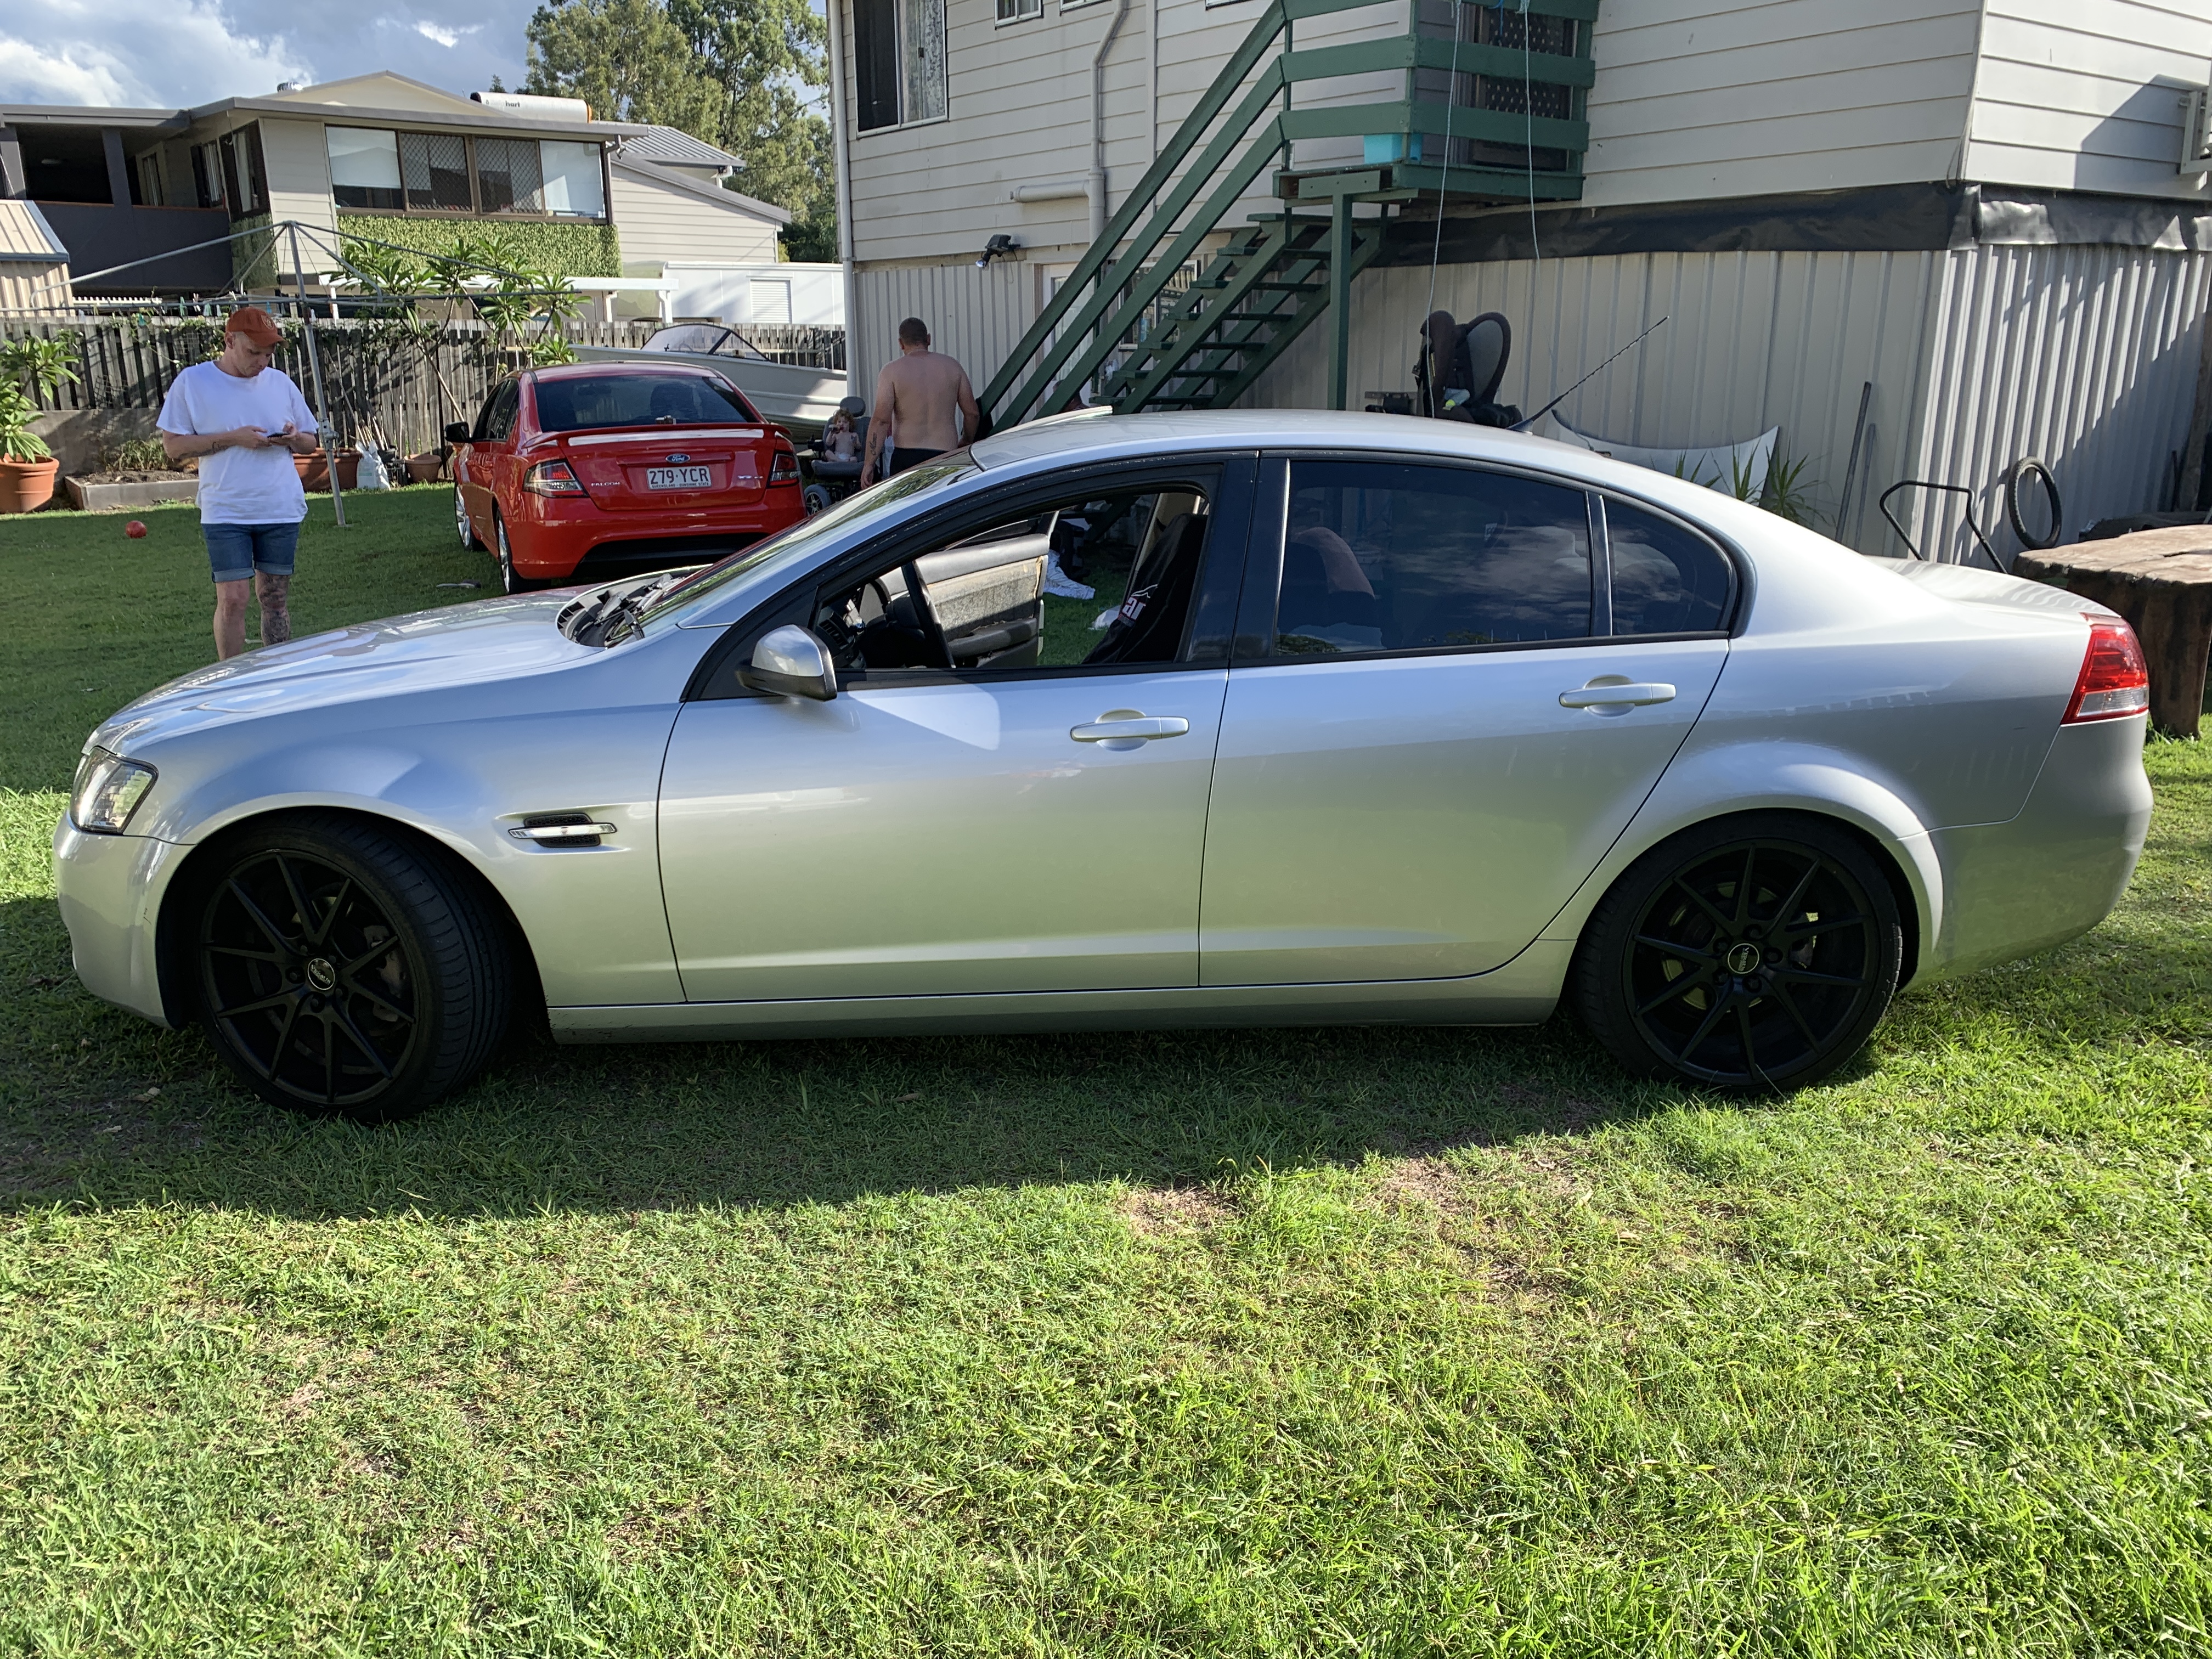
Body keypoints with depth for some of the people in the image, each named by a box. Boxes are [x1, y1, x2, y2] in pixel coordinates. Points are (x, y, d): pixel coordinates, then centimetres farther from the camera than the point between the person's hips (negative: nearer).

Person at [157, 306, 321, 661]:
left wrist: (294, 438, -9)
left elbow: (310, 444, 16)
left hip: (282, 511, 3)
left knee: (276, 597, 8)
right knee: (232, 599, -7)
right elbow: (173, 445, -4)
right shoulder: (192, 382, -1)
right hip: (226, 514, -3)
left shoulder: (280, 382, 9)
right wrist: (233, 438, -14)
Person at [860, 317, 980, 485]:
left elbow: (881, 420, -10)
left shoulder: (892, 371, -1)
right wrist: (966, 442, 30)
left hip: (906, 457, -2)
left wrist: (869, 464, -8)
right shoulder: (952, 367, 8)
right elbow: (972, 413, 11)